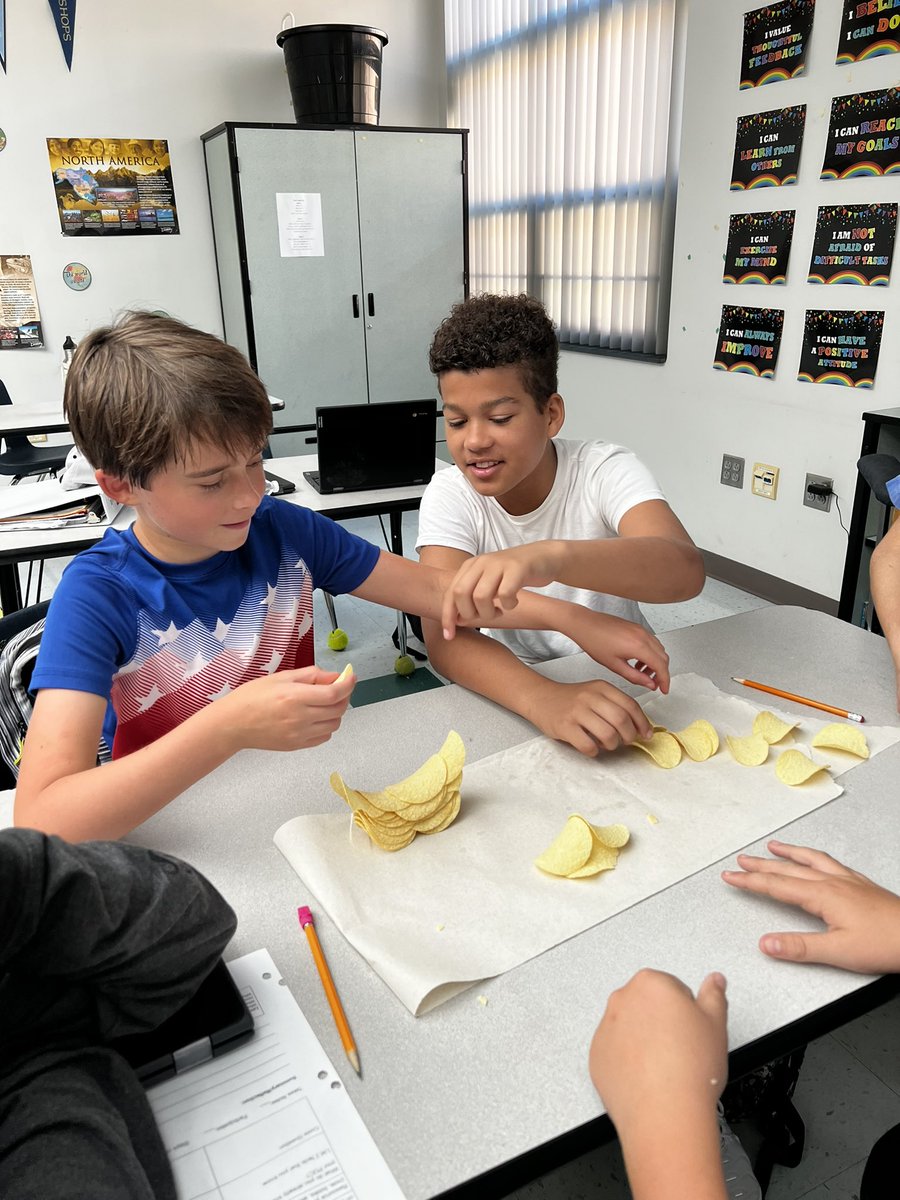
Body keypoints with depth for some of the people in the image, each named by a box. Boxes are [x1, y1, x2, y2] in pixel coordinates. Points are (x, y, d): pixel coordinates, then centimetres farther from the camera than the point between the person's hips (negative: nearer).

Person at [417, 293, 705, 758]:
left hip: (620, 683, 0)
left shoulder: (605, 471, -15)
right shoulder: (450, 495, -12)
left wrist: (552, 557, -52)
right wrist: (541, 698, -45)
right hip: (513, 694, 0)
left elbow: (686, 569, -34)